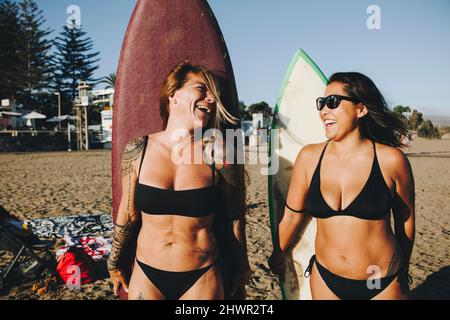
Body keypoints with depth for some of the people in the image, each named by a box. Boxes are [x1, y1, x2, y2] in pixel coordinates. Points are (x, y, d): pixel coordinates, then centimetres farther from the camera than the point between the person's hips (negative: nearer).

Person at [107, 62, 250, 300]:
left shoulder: (217, 154, -12)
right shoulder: (138, 150, -8)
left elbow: (235, 218, 0)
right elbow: (128, 214, 4)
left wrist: (241, 268, 10)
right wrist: (114, 264, 15)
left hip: (203, 278, -1)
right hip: (146, 275, 1)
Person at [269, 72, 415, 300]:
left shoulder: (390, 160, -12)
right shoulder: (309, 157, -8)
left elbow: (405, 221, 2)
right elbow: (292, 215, 2)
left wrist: (402, 271, 15)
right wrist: (277, 258, 13)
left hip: (383, 284, -1)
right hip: (325, 279, 2)